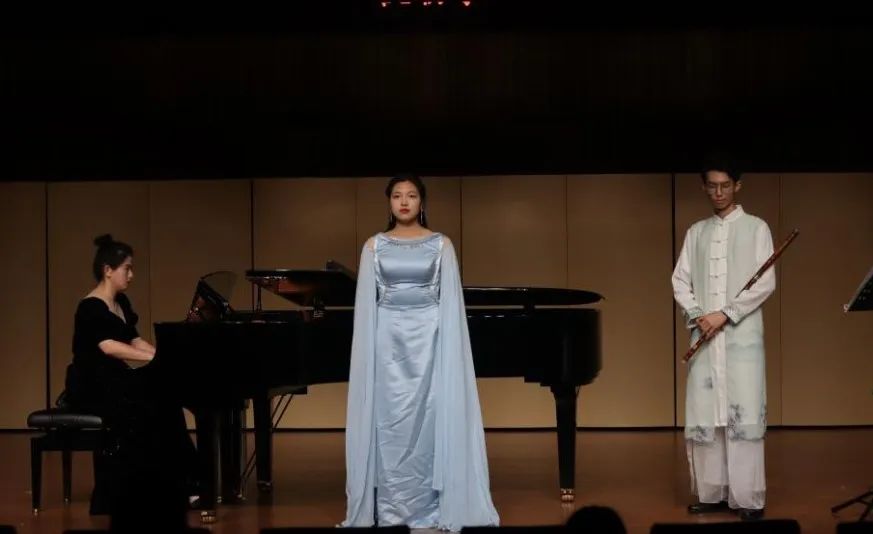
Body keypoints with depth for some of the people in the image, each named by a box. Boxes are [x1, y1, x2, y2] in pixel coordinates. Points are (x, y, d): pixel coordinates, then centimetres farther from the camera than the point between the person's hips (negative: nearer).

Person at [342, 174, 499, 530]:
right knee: (390, 421, 1)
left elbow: (450, 301, 1)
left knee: (428, 419, -2)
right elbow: (366, 303, 5)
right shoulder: (374, 246, 7)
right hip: (389, 340, 1)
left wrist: (450, 349, -6)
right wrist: (367, 350, -2)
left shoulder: (441, 245, 4)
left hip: (428, 338, -1)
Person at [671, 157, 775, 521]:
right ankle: (711, 493, 9)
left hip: (742, 335, -4)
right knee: (703, 416, 2)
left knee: (744, 416, -8)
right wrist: (696, 317, -7)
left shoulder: (756, 228, 3)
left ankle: (748, 498, -8)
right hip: (704, 338, 4)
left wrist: (725, 315, -12)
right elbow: (680, 281, 11)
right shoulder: (696, 233, 15)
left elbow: (766, 283, -5)